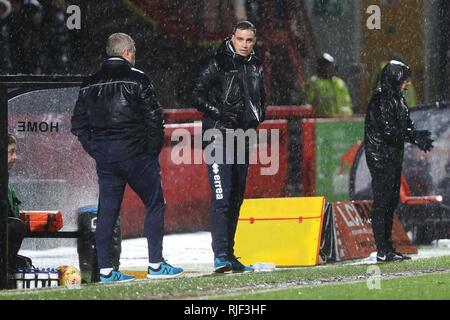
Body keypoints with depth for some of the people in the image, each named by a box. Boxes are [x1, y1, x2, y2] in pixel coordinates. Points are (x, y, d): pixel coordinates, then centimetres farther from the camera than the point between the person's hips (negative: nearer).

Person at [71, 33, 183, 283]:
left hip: (104, 158, 5)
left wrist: (96, 151, 13)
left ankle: (105, 269, 4)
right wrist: (154, 150, 1)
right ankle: (155, 265, 0)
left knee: (107, 211, 8)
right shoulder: (137, 79, -6)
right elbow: (154, 118, -10)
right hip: (135, 154, -5)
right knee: (155, 205, 4)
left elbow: (78, 124, 11)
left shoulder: (91, 85, 10)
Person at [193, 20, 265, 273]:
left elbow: (261, 99, 25)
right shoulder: (218, 64, -7)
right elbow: (199, 96, -9)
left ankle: (229, 254, 17)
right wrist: (221, 114, -19)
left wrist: (259, 115, 5)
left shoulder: (256, 68, 12)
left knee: (236, 198, 10)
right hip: (219, 136, -7)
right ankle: (220, 255, -21)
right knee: (222, 196, -16)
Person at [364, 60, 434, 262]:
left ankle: (387, 248, 19)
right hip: (381, 159, -10)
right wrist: (416, 137, -18)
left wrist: (417, 137, -6)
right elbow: (389, 131, -22)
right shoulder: (382, 99, -16)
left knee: (391, 201, 13)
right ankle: (383, 251, -7)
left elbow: (405, 126, 15)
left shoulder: (397, 98, 14)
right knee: (382, 203, -7)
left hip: (393, 158, 10)